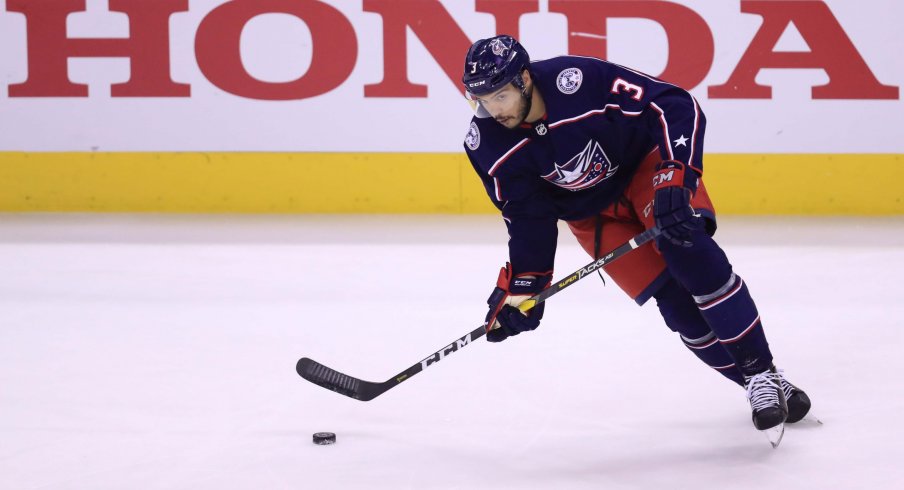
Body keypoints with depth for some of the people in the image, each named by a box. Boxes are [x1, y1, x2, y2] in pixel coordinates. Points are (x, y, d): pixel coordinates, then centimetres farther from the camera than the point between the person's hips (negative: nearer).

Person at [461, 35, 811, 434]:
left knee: (689, 252, -27)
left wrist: (675, 179, -41)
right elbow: (528, 217, -9)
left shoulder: (580, 79, -34)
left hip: (643, 164, -3)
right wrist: (522, 285, -13)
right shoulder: (486, 143, -20)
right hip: (591, 212, 3)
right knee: (673, 297, -10)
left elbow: (676, 107, -32)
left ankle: (762, 370, -15)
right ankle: (758, 384, 4)